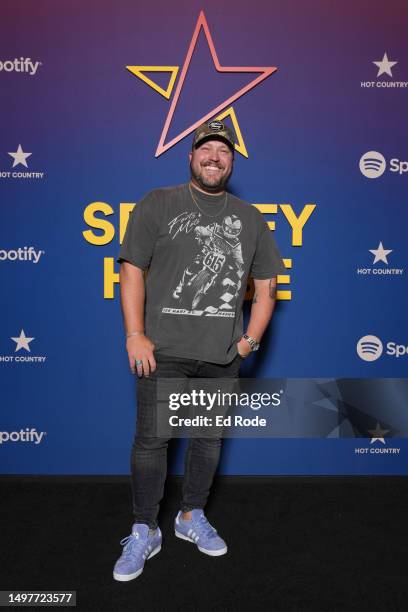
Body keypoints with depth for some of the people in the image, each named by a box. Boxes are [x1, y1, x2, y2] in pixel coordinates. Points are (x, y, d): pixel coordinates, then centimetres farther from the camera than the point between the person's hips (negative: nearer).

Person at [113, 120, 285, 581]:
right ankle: (144, 532, 19)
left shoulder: (250, 219, 12)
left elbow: (266, 284, 14)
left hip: (222, 355, 3)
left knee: (209, 439, 13)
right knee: (151, 440, 1)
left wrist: (251, 339, 3)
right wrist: (135, 335, -10)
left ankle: (192, 517, 33)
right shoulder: (158, 205, 3)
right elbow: (132, 269, -2)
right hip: (163, 350, -3)